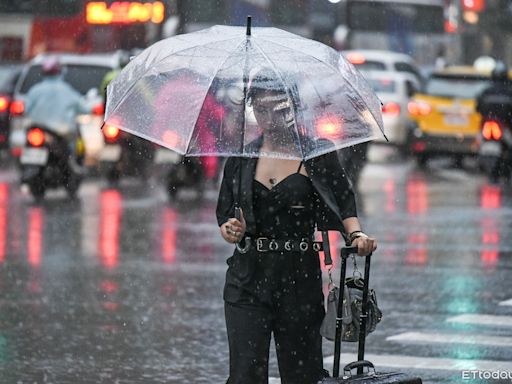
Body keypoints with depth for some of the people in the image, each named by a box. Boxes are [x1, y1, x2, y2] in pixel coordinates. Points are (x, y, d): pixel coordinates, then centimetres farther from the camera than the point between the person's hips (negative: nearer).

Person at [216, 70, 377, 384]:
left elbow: (344, 203, 3)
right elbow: (224, 214, 15)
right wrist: (230, 230, -8)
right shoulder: (241, 159, 9)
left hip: (300, 278, -1)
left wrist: (356, 234, -16)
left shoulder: (318, 154, 2)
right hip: (249, 278, 1)